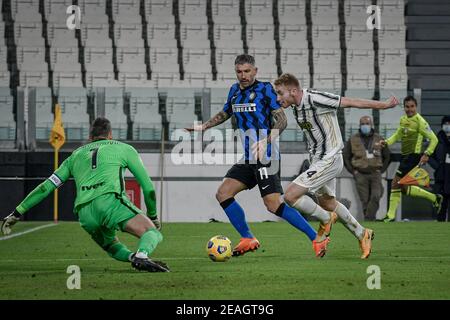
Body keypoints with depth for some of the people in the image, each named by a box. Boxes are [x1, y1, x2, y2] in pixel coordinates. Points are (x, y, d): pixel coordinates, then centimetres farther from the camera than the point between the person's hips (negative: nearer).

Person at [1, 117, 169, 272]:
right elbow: (147, 186, 23)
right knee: (153, 233, -10)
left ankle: (132, 257, -5)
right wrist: (153, 216, 37)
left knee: (112, 247, 28)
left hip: (84, 214, 4)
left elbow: (46, 187, 29)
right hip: (110, 200, -4)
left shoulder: (75, 155, 32)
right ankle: (142, 255, -44)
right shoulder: (124, 148, 24)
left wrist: (17, 213, 33)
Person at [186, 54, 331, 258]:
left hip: (266, 158, -8)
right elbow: (225, 113, 32)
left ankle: (316, 239, -10)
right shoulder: (235, 90, 13)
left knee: (274, 205, -15)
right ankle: (248, 240, 10)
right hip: (247, 159, 8)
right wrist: (202, 127, 23)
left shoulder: (265, 89, -7)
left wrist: (267, 140, -25)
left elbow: (282, 120, -11)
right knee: (223, 194, 1)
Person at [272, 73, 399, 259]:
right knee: (328, 203, 22)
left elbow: (352, 103, -16)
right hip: (317, 160, 10)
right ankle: (362, 235, 37)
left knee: (290, 196, -16)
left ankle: (326, 218, 5)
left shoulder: (315, 99, -22)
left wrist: (384, 105, -9)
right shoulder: (296, 107, 3)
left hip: (329, 160, -10)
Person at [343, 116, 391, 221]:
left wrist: (381, 170, 6)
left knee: (376, 196, -17)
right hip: (360, 174, 0)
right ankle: (370, 219, 6)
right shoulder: (352, 140, 3)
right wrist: (353, 171, 1)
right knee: (365, 200, -3)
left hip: (375, 173, 0)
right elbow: (345, 157, 9)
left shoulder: (379, 139, 6)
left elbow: (387, 156, 17)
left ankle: (368, 218, -13)